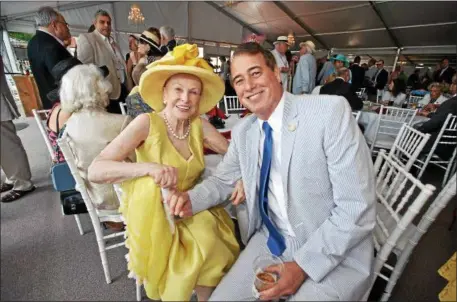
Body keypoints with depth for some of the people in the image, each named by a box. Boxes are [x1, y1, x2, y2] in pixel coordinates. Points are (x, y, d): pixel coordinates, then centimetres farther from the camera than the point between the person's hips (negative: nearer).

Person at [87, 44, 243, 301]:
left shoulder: (200, 125, -5)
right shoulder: (147, 123, -17)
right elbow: (95, 171, -23)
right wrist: (149, 167, -40)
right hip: (153, 214, -2)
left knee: (210, 243, -22)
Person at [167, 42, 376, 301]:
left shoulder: (331, 111, -18)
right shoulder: (242, 132, 1)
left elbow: (357, 209, -18)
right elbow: (223, 180, 10)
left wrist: (302, 266, -19)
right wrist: (191, 199, -10)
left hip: (336, 255, -3)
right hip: (271, 242, 4)